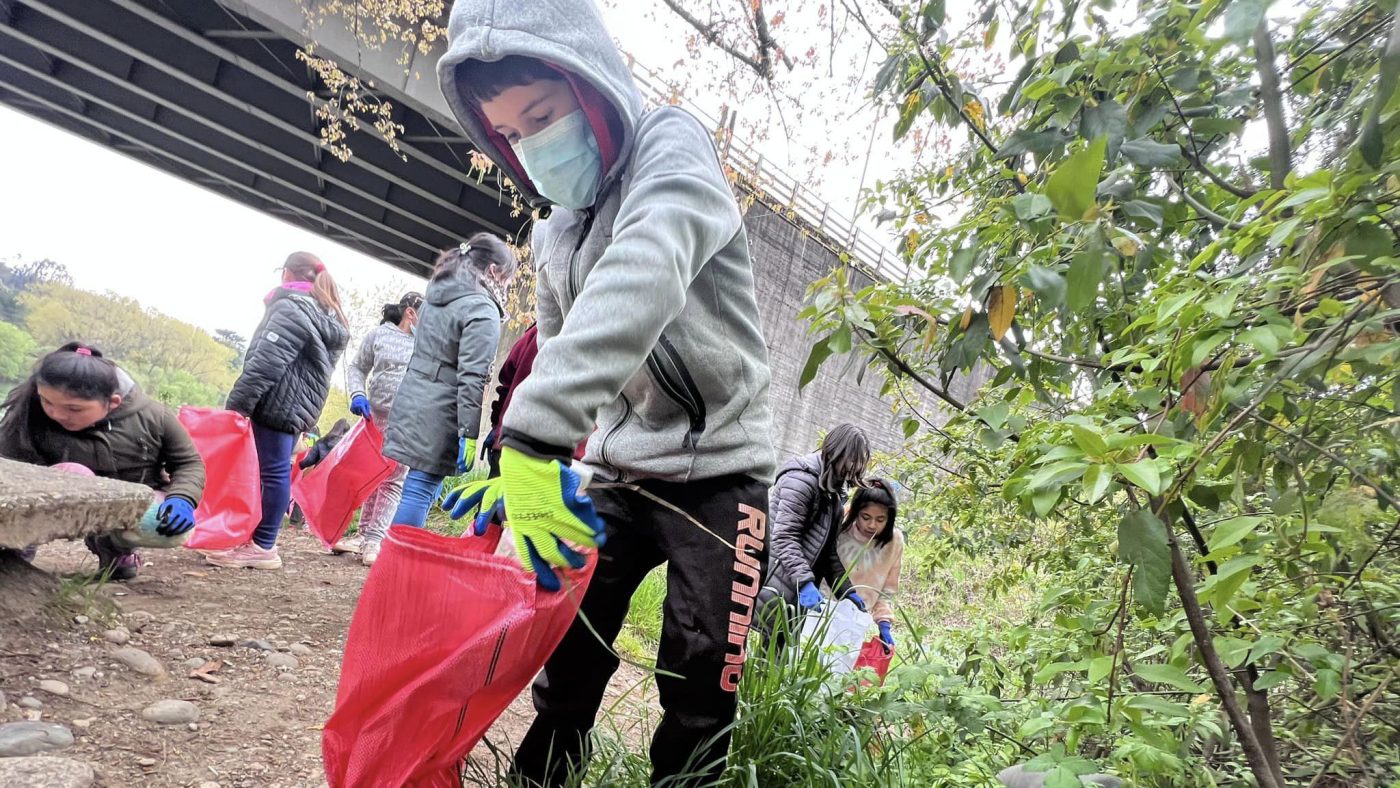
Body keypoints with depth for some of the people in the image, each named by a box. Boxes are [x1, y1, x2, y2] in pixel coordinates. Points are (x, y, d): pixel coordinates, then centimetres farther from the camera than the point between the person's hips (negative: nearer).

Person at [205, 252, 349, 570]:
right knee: (276, 470, 12)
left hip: (278, 401, -10)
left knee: (273, 470, -7)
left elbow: (267, 360, -18)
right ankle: (261, 540, 17)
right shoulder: (327, 315, 22)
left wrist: (238, 402, -18)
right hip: (297, 404, 10)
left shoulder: (292, 307, -8)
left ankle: (263, 547, -4)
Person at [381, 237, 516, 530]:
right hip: (436, 419, -9)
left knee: (417, 490, 15)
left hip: (409, 404, 9)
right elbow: (471, 379, -17)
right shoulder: (483, 311, -12)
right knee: (420, 492, -4)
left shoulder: (436, 296, 16)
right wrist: (469, 435, -17)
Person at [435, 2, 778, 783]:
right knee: (569, 654, 8)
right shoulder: (553, 228, 8)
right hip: (617, 474, 6)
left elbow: (643, 279, -36)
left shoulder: (671, 146, -14)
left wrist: (534, 433, -45)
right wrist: (519, 465, 5)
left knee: (699, 691, -2)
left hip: (716, 472, -6)